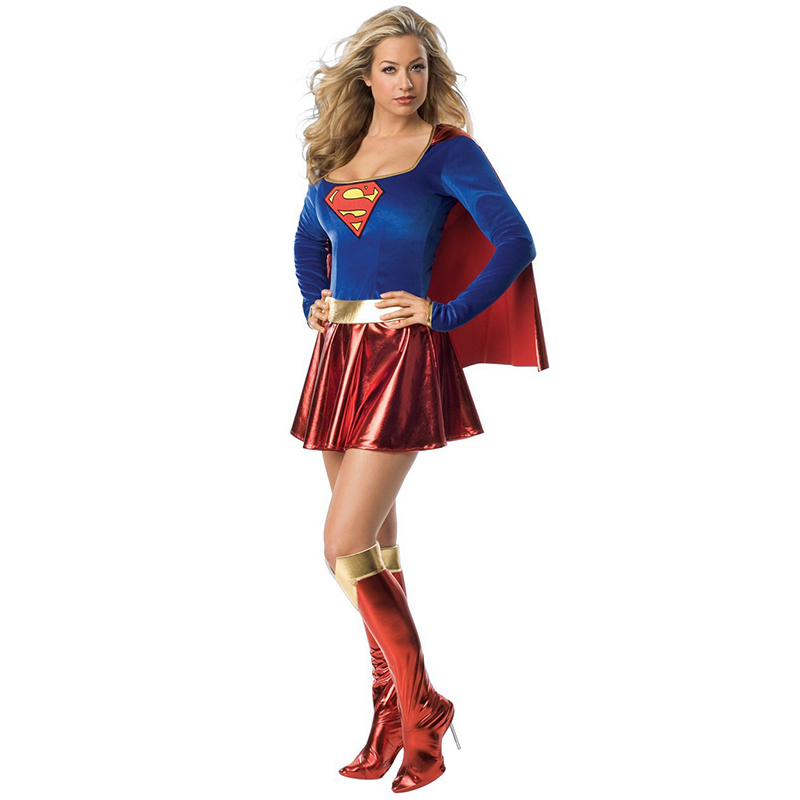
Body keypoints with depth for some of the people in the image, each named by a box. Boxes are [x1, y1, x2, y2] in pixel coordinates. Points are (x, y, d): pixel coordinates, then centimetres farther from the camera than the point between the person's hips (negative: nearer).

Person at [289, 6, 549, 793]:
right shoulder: (334, 151, 14)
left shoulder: (447, 150, -3)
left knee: (347, 548, -12)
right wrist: (314, 303, 13)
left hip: (402, 360, -6)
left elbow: (516, 243, -10)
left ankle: (421, 711, 6)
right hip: (338, 355, 6)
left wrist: (446, 313, -10)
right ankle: (392, 722, 24)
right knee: (375, 548, 11)